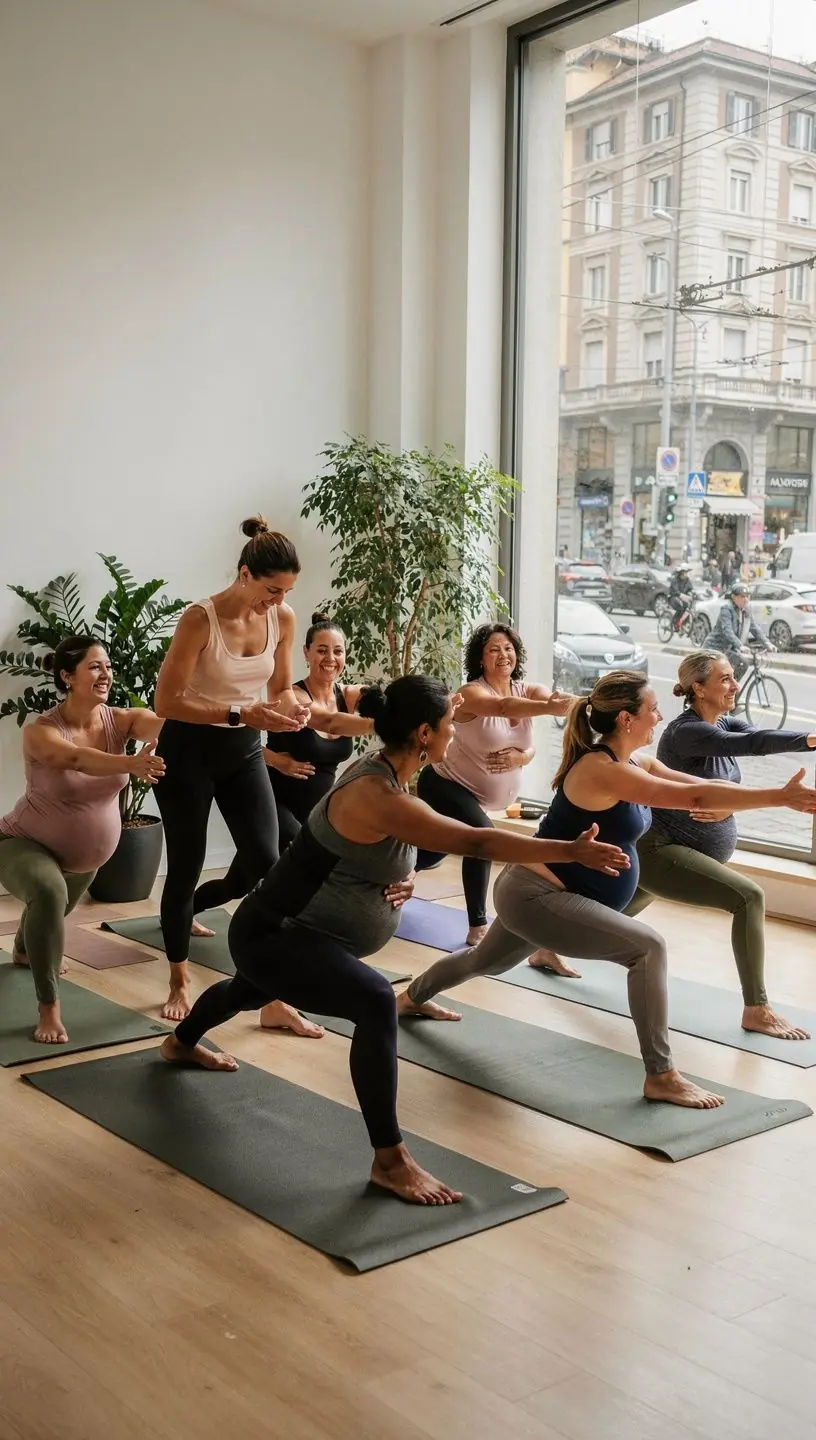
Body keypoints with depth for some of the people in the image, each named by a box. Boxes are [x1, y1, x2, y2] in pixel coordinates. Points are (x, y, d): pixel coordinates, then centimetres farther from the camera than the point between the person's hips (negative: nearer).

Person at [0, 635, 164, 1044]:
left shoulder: (119, 720, -19)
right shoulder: (40, 732, -29)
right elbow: (76, 758, -51)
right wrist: (131, 763, -70)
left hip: (84, 854, 6)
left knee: (59, 908, 32)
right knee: (49, 893, -39)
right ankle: (48, 1008, -26)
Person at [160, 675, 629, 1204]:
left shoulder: (382, 768, -5)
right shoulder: (378, 796, -32)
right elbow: (475, 842, -35)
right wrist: (571, 850, -34)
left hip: (286, 929, 11)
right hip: (273, 937, -11)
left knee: (252, 991, 41)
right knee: (376, 1002, -34)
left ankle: (181, 1043, 75)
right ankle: (390, 1161, -24)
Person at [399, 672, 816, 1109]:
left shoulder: (634, 762, 3)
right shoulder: (602, 769, -26)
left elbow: (701, 786, -2)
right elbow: (696, 799, -33)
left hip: (534, 894, 11)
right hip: (535, 896, -11)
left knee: (487, 961, 33)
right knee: (647, 947, -21)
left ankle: (410, 998, 58)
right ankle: (660, 1077, -16)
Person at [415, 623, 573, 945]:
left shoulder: (527, 690, -7)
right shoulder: (472, 692, -26)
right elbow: (502, 706, -46)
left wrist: (522, 757, -41)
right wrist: (550, 708, -63)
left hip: (479, 794, 7)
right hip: (444, 784, -7)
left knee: (433, 852, 23)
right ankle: (478, 928, -24)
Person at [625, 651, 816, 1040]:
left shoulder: (724, 723, 3)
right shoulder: (685, 732, -24)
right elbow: (752, 744, -39)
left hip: (663, 850, 10)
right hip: (660, 851, -10)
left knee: (624, 911, 29)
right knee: (748, 897, -24)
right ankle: (756, 1011, -19)